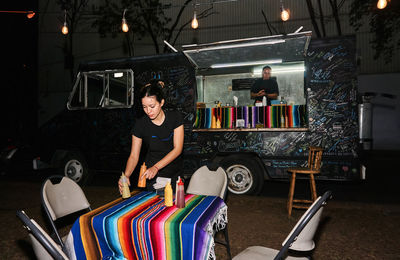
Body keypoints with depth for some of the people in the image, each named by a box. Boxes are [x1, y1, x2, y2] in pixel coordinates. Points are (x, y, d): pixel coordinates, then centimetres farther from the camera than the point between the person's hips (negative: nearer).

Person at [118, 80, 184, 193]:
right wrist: (126, 175, -27)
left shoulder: (175, 117, -12)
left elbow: (177, 149, -17)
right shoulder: (140, 124, -11)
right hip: (152, 176, 0)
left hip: (175, 175, 1)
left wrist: (156, 167, -29)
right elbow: (134, 156, -8)